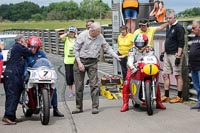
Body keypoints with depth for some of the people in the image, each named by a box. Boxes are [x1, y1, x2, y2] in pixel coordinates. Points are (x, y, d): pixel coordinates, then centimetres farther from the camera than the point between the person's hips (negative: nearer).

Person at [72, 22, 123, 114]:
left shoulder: (100, 37, 1)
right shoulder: (82, 36, -8)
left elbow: (107, 47, 11)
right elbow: (76, 49, -5)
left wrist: (116, 56, 3)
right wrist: (79, 62, -12)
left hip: (92, 62, 2)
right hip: (80, 60, -1)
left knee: (94, 85, -7)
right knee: (79, 85, 2)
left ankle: (95, 107, 0)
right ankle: (79, 107, 13)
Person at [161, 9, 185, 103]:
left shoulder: (179, 27, -10)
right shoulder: (168, 27, 15)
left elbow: (181, 43, -16)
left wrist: (178, 56, -20)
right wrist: (163, 52, 20)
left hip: (175, 54, -9)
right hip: (167, 54, 9)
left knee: (178, 75, -2)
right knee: (165, 75, 8)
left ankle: (179, 97, 5)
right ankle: (166, 96, 15)